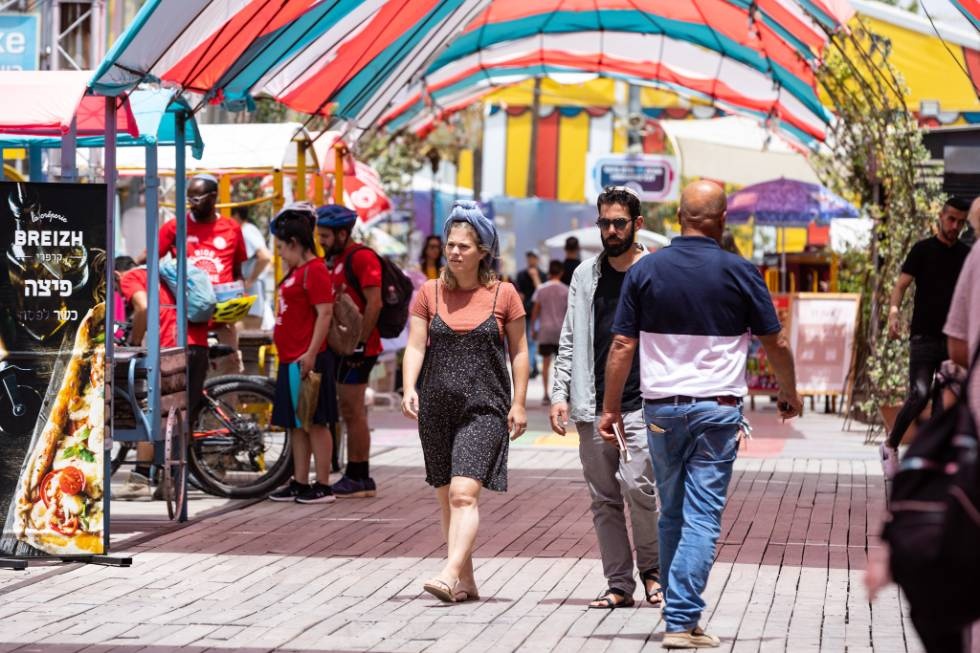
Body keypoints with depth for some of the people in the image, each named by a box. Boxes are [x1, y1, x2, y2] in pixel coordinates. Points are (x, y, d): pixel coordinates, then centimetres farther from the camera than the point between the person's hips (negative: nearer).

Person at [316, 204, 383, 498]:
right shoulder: (335, 259, 17)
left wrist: (360, 342, -19)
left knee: (353, 411, -7)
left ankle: (359, 479, -3)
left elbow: (374, 303, -20)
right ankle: (355, 476, 15)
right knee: (349, 412, 11)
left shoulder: (361, 257, -13)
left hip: (357, 347, -10)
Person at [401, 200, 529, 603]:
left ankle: (450, 574, -28)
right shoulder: (429, 293, 6)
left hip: (485, 407, -4)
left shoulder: (503, 295, 1)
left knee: (464, 493, -18)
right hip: (437, 407, 4)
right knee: (447, 497, 9)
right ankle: (467, 582, 18)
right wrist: (408, 389, -15)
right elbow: (415, 346, 1)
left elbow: (519, 352, 6)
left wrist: (519, 404, 0)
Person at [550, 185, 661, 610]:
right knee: (604, 499, 5)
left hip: (643, 404, -4)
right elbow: (570, 340, 15)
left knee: (639, 487, -16)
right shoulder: (586, 275, 13)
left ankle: (652, 568, 6)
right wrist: (560, 393, 5)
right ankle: (619, 585, 12)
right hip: (593, 407, 4)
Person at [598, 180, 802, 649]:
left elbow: (622, 346, 0)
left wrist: (611, 408, 7)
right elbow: (775, 344, 3)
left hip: (660, 406, 3)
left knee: (671, 514, 16)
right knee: (702, 518, -3)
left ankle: (677, 611, 24)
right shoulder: (740, 273, -4)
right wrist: (789, 394, 19)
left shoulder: (645, 271, 0)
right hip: (717, 408, -3)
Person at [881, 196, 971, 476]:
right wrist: (894, 311, -25)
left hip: (954, 338, 4)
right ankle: (890, 445, 3)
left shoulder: (966, 255, 11)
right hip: (924, 337, -4)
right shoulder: (923, 250, -1)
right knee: (920, 395, -14)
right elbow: (902, 285, -6)